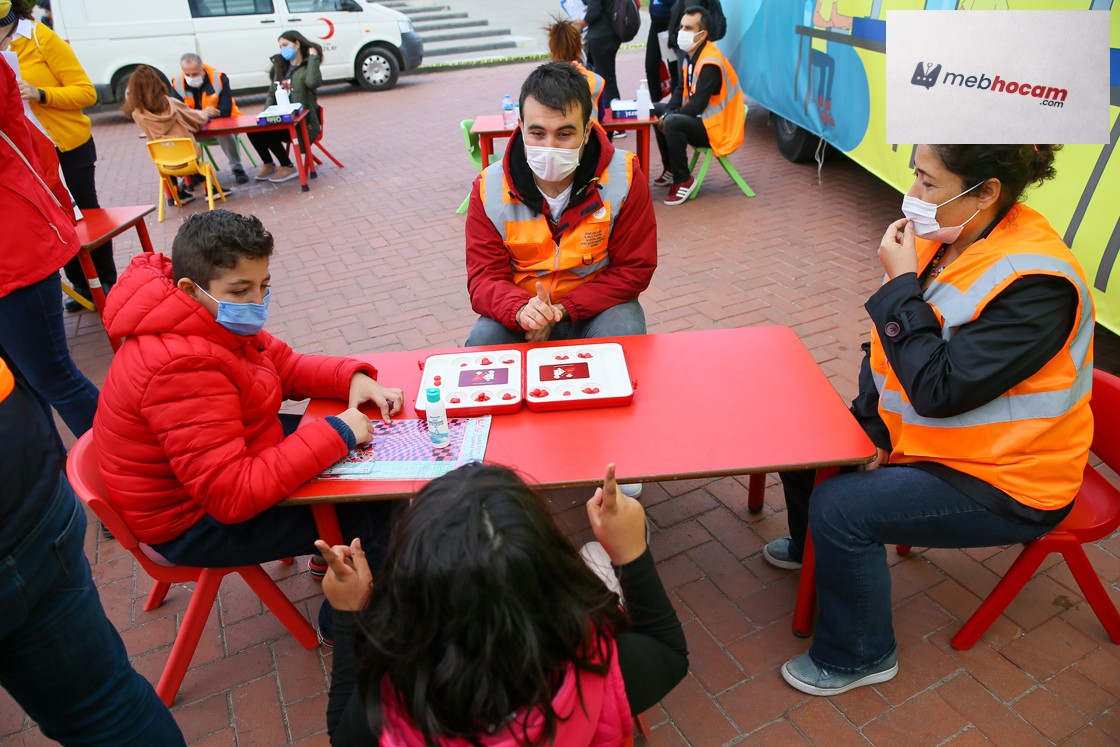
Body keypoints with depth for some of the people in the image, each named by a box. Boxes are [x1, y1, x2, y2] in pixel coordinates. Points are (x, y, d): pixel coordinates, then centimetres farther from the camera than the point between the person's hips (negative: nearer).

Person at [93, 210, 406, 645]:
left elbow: (284, 365, 7)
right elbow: (233, 496, -36)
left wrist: (352, 378, -13)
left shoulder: (217, 319, -5)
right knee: (377, 516, -11)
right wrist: (336, 434, -33)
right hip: (195, 522, -9)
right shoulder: (183, 368, -35)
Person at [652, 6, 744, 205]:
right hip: (700, 118, 10)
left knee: (673, 123, -33)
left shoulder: (710, 63, -22)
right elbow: (680, 92, 9)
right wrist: (665, 114, -8)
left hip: (716, 129, -10)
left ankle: (683, 180, -18)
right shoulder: (691, 57, 7)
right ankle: (670, 169, 17)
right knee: (657, 110, 15)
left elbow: (697, 106, -26)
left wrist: (668, 118, -16)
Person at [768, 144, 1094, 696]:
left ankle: (858, 657, 5)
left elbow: (939, 390, -31)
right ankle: (812, 545, 37)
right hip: (923, 436, 8)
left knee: (840, 508, -22)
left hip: (1003, 483, -8)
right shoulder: (942, 237, -4)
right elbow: (887, 347, 3)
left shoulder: (1035, 284, -28)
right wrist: (872, 431, -4)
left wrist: (901, 283, -27)